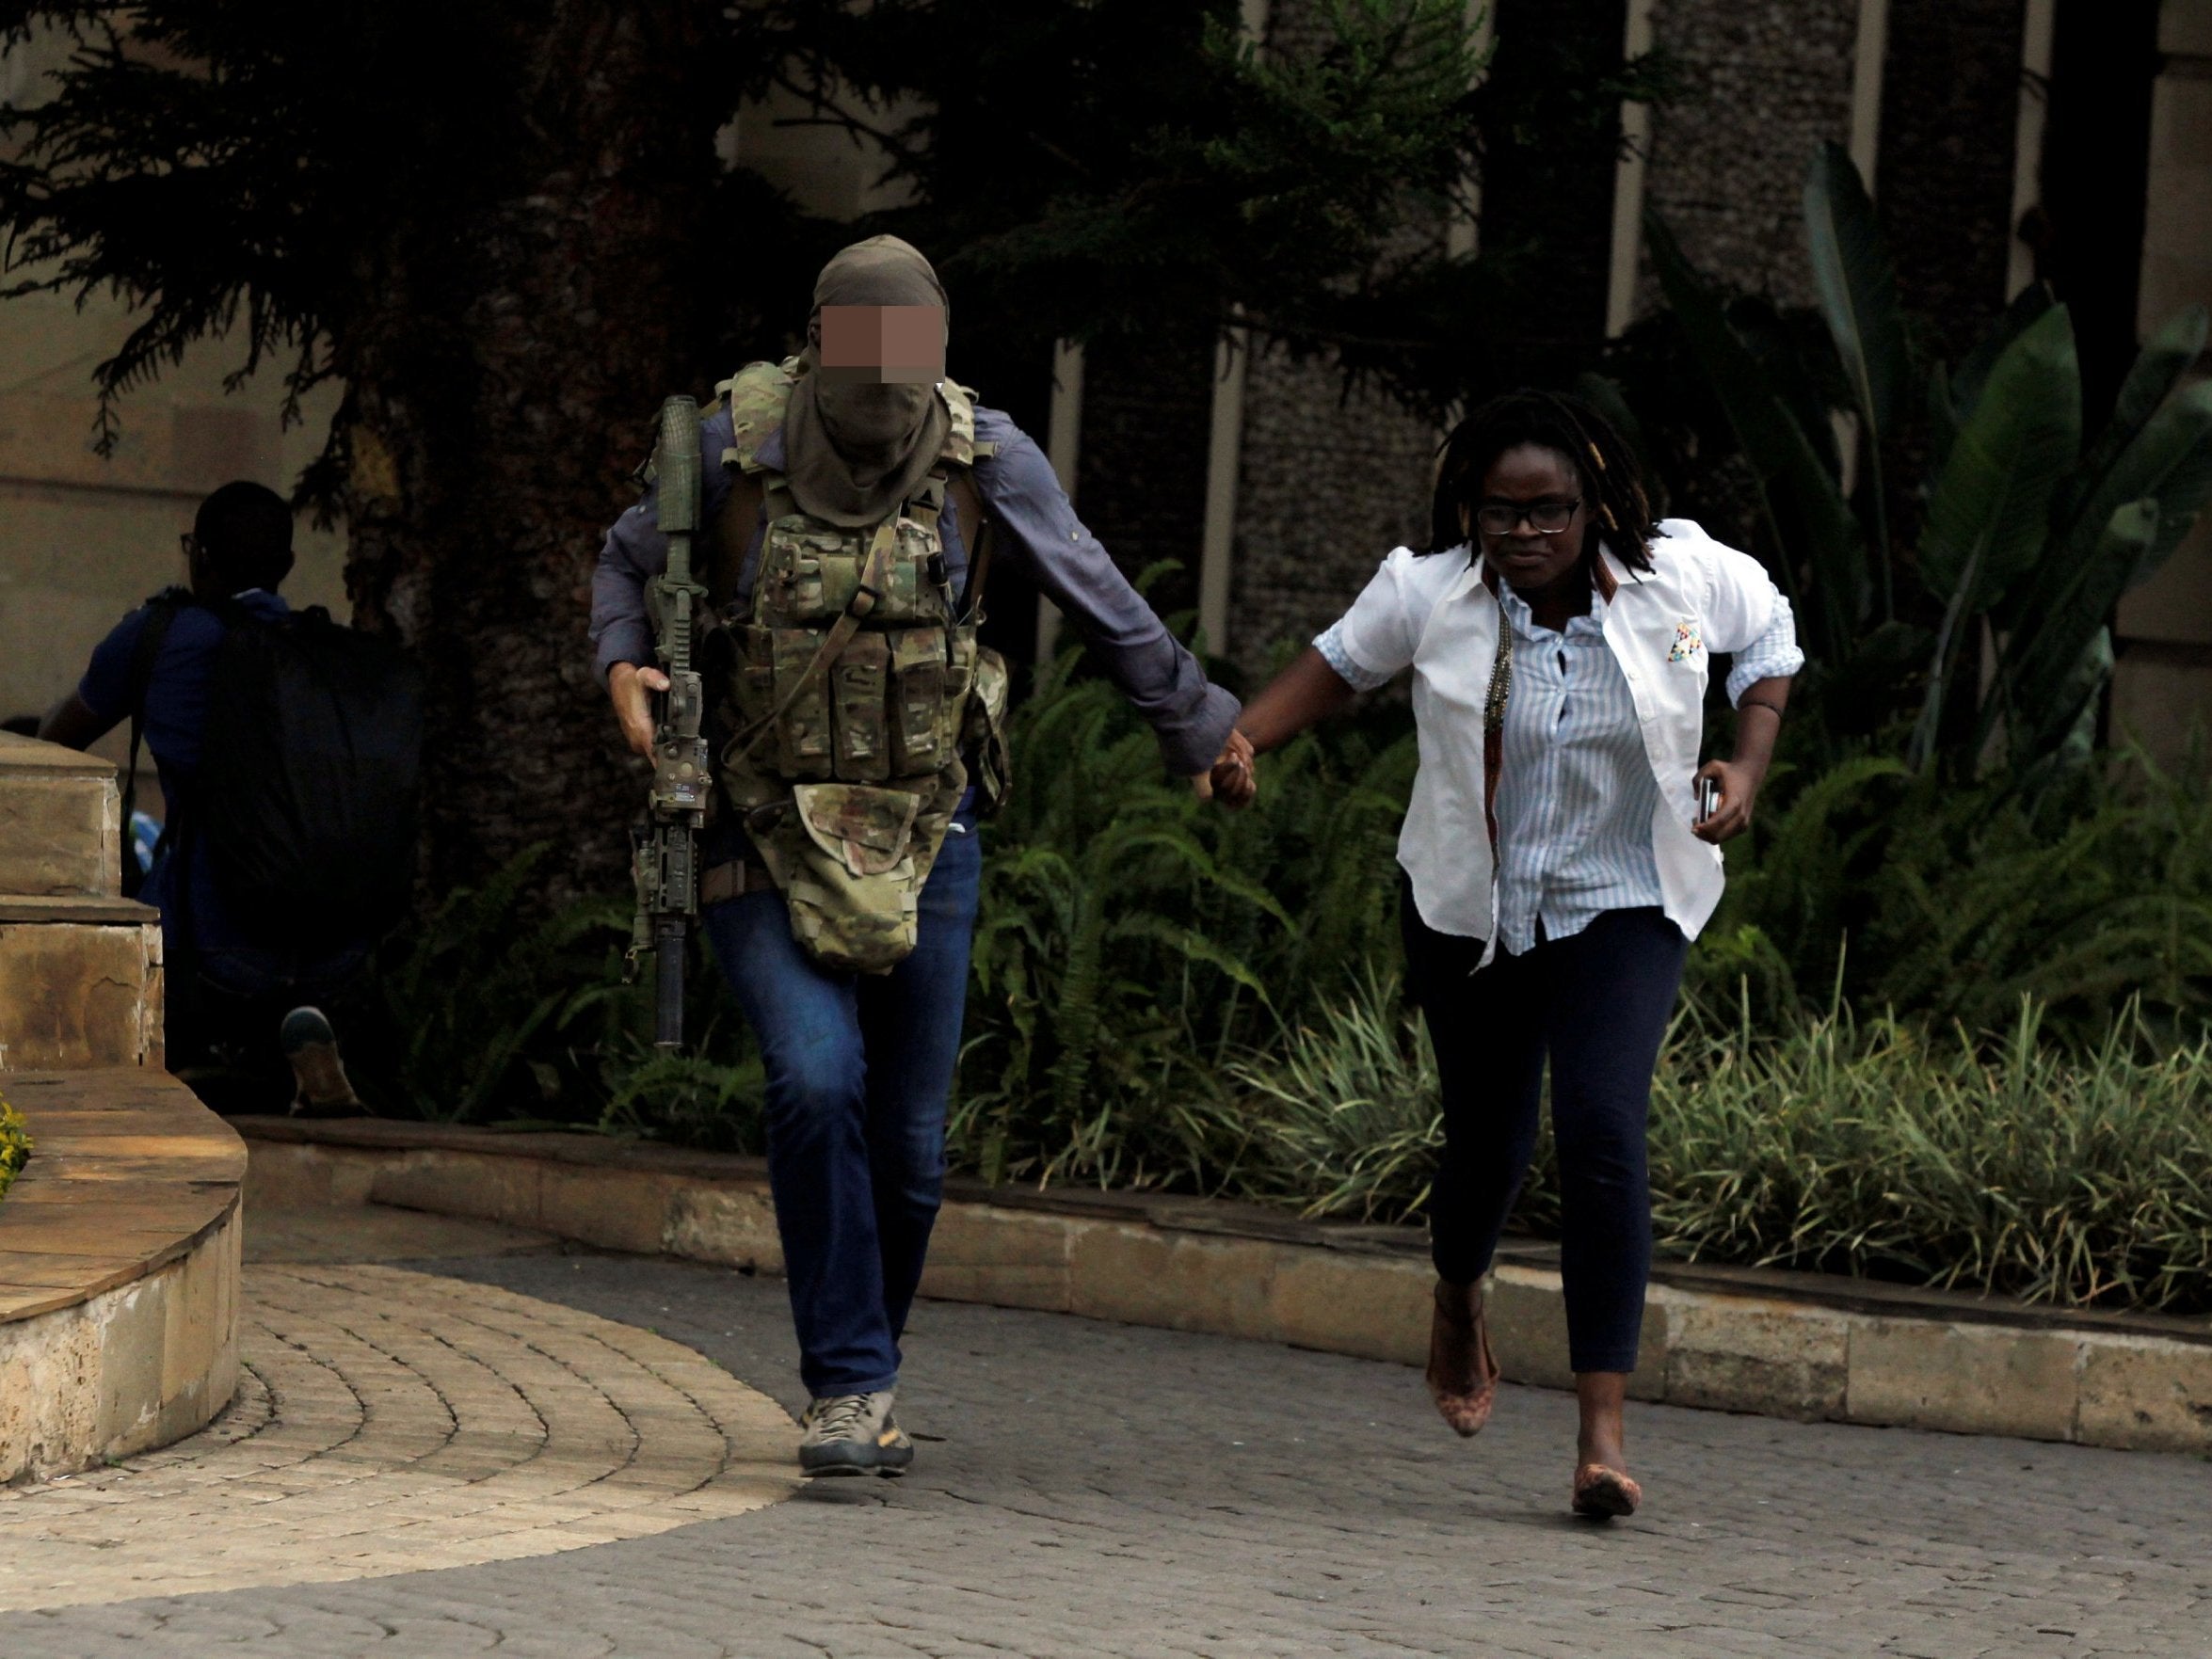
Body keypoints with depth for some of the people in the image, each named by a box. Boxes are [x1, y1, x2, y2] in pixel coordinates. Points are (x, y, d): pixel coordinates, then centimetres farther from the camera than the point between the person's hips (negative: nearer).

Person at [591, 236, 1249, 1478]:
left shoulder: (985, 456, -6)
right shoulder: (737, 444, -9)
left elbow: (1102, 602, 8)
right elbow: (630, 561, 10)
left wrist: (1196, 723, 18)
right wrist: (624, 663, -9)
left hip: (923, 839, 2)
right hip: (768, 835, -1)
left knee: (908, 1141, 4)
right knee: (816, 1084, -21)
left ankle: (867, 1369, 27)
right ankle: (850, 1386, -12)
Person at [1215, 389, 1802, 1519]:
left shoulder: (1683, 578, -11)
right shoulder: (1429, 594, -12)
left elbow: (1769, 636, 10)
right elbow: (1340, 663, 6)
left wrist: (1748, 766, -3)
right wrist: (1238, 742, -9)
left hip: (1623, 908, -1)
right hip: (1471, 908, 2)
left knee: (1601, 1129, -21)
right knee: (1489, 1139, 11)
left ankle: (1603, 1427, -22)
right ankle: (1458, 1300, 51)